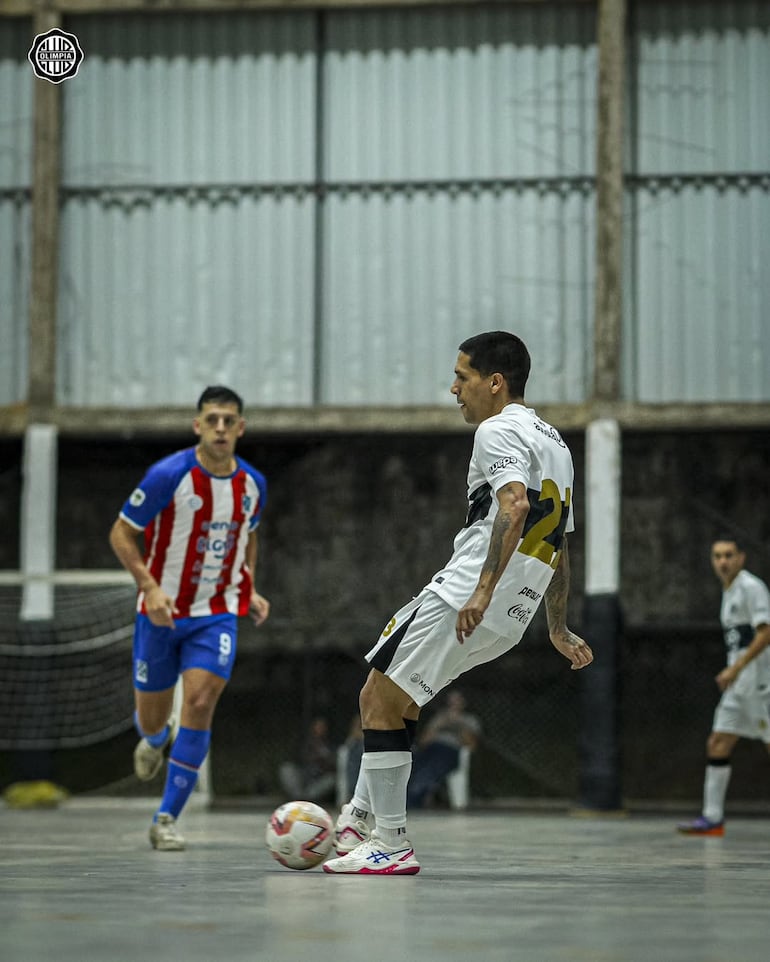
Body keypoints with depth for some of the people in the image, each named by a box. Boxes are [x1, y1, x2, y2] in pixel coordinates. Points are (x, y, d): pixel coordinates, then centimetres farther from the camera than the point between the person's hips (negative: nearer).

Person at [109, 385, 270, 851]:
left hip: (217, 612, 2)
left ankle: (167, 819, -8)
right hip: (163, 612, -2)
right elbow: (122, 534, -9)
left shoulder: (253, 483, -1)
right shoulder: (169, 475, -16)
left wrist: (250, 588, 4)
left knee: (200, 703, -18)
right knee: (151, 719, 8)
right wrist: (150, 586, -22)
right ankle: (156, 739, 50)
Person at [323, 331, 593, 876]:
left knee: (379, 703, -4)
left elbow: (515, 506, -25)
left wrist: (483, 590, -32)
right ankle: (362, 819, 25)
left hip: (463, 602, -10)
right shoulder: (554, 443, 23)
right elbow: (559, 547, 28)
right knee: (395, 697, 23)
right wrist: (559, 630, 32)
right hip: (511, 619, 10)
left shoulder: (497, 431, -6)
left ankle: (392, 846, -5)